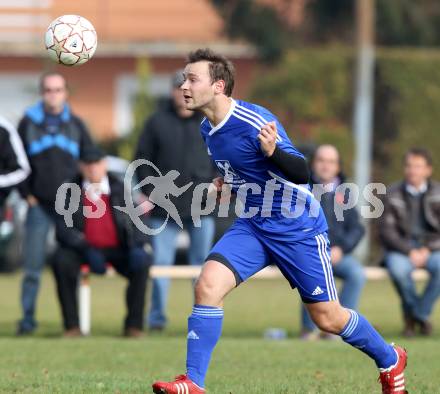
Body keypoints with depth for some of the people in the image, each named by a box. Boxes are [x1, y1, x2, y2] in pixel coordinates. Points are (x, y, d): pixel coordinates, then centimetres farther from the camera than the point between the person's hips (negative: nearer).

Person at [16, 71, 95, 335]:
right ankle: (28, 317, 2)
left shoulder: (76, 125, 8)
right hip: (39, 205, -1)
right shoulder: (28, 123, 5)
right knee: (33, 266, -4)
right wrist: (27, 193, -2)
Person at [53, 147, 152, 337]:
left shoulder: (120, 190, 6)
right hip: (84, 250, -1)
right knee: (61, 261, -32)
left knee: (142, 262, -29)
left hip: (117, 250, 1)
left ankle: (134, 325, -20)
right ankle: (72, 325, -24)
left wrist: (137, 246, -20)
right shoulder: (71, 191, 2)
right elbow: (63, 227, -8)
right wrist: (87, 249, -23)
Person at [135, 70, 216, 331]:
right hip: (165, 206, -1)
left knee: (203, 262, 5)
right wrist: (149, 191, -2)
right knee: (161, 261, -2)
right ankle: (157, 317, 4)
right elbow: (143, 159, 8)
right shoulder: (157, 122, 5)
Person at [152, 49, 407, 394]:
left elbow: (301, 174, -28)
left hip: (298, 228, -6)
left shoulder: (254, 122, -24)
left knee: (327, 318, 3)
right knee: (208, 285, -16)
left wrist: (273, 151, -45)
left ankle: (390, 360, 30)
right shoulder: (208, 129, 1)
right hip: (252, 226, 6)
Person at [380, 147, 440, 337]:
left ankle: (420, 313, -12)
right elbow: (387, 231, -5)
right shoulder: (393, 193, -2)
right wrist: (409, 251, -17)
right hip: (401, 249, -1)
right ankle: (419, 314, -9)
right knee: (398, 268, -36)